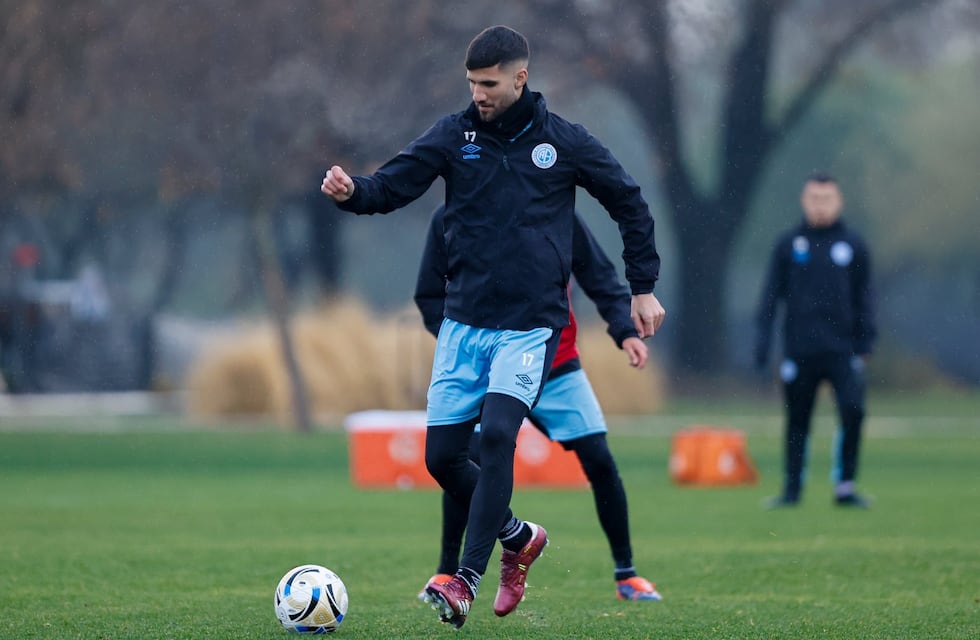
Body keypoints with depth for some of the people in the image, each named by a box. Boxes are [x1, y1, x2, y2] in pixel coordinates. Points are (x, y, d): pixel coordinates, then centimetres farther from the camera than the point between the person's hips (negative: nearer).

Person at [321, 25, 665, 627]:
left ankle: (467, 582, -21)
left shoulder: (564, 141, -1)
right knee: (443, 455, 0)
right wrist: (353, 192, -29)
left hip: (531, 324, -4)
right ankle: (519, 538, 26)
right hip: (464, 322, 4)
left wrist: (643, 287, 10)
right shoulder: (455, 135, 2)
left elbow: (629, 203, 10)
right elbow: (394, 184, -7)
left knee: (497, 434, -23)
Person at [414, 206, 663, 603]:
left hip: (558, 368, 1)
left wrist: (625, 331, -17)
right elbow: (430, 296, 2)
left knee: (599, 461, -5)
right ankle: (447, 573, 0)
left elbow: (601, 280, -2)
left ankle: (626, 575, 12)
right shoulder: (449, 220, -6)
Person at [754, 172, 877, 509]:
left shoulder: (852, 245, 7)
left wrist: (865, 344, 3)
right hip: (799, 351, 0)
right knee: (797, 421, 6)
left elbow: (864, 298, 10)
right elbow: (771, 294, 7)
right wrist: (762, 339, 0)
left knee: (853, 411, -13)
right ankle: (792, 488, 17)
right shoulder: (788, 245, 6)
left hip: (842, 350, 0)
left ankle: (845, 485, -2)